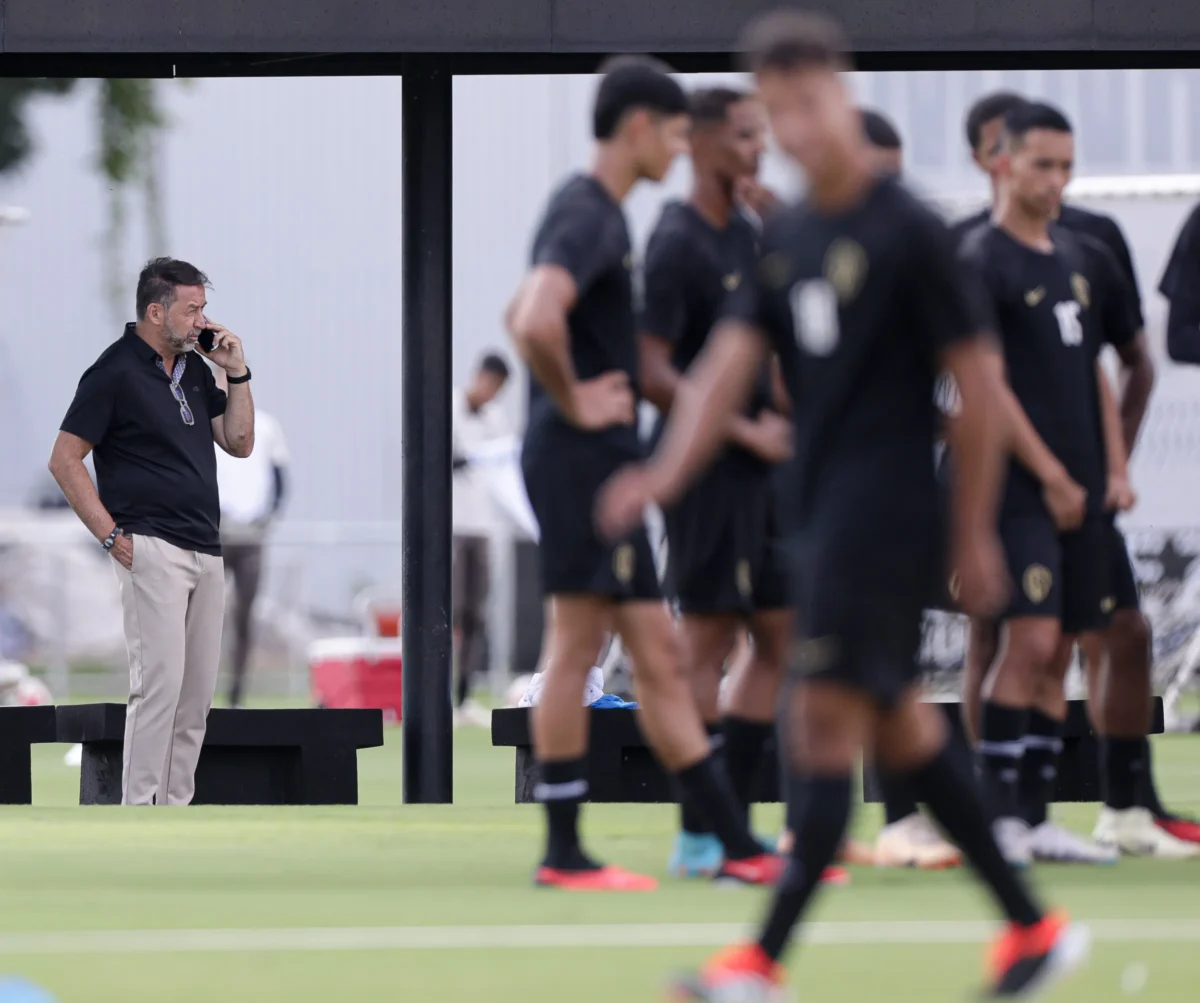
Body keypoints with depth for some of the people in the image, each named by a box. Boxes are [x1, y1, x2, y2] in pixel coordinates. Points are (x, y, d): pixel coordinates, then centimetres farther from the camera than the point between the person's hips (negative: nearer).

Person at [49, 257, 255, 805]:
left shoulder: (195, 369, 15)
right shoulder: (115, 371, -7)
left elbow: (240, 442, 19)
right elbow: (65, 460, -7)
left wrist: (236, 372, 7)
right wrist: (112, 536, -11)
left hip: (205, 552, 8)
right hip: (152, 549, -8)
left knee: (197, 691, 7)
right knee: (160, 679, -15)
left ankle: (176, 807, 12)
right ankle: (138, 811, -14)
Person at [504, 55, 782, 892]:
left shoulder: (595, 213, 17)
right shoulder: (588, 216, -14)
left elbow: (526, 316, 31)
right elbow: (537, 322, -31)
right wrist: (572, 401, -17)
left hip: (606, 467, 10)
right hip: (582, 462, -10)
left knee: (658, 655, 9)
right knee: (576, 643, -5)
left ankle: (739, 845, 11)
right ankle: (563, 853, 0)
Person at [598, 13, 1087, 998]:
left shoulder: (910, 232, -9)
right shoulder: (789, 236, 12)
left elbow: (980, 385, -8)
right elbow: (731, 360, 5)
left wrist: (975, 534, -7)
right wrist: (670, 470, -12)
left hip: (884, 507, -8)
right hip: (818, 510, 8)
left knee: (824, 717, -12)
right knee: (897, 724, 11)